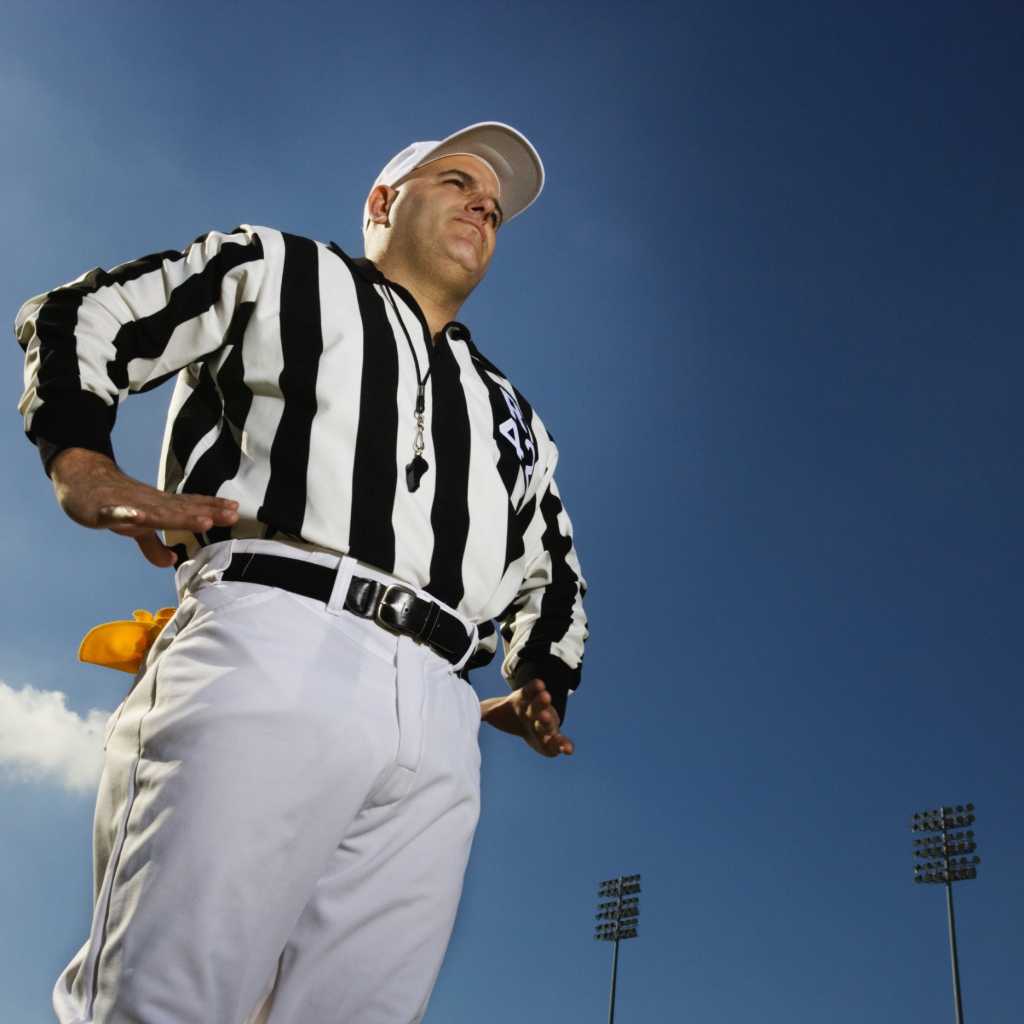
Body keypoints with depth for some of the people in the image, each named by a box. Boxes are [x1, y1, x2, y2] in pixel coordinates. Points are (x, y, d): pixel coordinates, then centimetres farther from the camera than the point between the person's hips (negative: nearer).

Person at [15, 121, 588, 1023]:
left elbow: (553, 575, 39)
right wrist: (81, 466, 0)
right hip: (269, 652, -4)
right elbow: (75, 319, 18)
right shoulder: (279, 270, 22)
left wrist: (539, 687, 20)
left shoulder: (510, 412, 33)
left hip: (437, 724, 5)